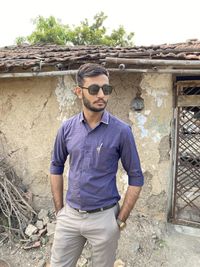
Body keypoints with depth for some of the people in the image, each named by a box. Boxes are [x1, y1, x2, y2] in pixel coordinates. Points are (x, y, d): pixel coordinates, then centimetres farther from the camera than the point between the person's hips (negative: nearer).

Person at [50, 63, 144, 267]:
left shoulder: (121, 131, -13)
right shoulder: (67, 128, -4)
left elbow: (136, 178, -7)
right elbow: (56, 167, 8)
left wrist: (121, 219, -6)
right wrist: (59, 209, 6)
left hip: (104, 218, -2)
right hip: (69, 215, 3)